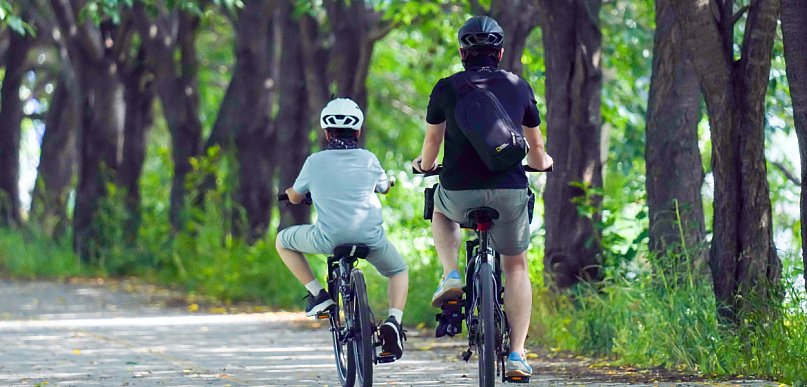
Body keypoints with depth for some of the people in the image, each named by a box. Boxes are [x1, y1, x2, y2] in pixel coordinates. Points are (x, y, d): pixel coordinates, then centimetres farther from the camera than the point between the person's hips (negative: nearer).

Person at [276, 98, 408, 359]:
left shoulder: (315, 162, 7)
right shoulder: (368, 160, 9)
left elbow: (295, 198, 22)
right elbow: (385, 188, 30)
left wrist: (289, 191, 46)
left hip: (328, 238, -1)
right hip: (370, 238, 1)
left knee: (283, 241, 25)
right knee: (399, 271, 30)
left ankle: (317, 293, 11)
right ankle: (394, 321, 1)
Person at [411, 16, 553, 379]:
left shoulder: (446, 87, 5)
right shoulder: (519, 87, 9)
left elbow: (432, 141, 16)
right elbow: (537, 151, 20)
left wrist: (423, 165, 39)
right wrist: (542, 162, 44)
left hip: (460, 192, -1)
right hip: (509, 192, 1)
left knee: (441, 211, 36)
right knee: (516, 267, 19)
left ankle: (451, 277, 12)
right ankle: (516, 355, 7)